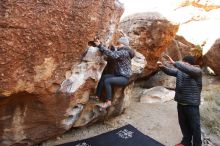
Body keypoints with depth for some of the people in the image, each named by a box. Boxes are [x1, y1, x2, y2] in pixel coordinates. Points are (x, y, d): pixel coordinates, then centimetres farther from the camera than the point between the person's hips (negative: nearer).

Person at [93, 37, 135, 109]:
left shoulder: (124, 52, -18)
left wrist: (100, 45, -29)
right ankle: (97, 97, -4)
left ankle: (108, 102, -15)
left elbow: (112, 54, -30)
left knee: (107, 81, -25)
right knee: (103, 77, -7)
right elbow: (112, 54, 4)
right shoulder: (121, 52, 14)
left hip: (124, 78, -9)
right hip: (118, 75, 9)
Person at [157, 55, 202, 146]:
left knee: (194, 126, 8)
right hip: (180, 103, 7)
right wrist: (162, 67, -9)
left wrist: (174, 63, -36)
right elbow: (169, 71, 11)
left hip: (192, 104, -6)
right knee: (183, 124, 20)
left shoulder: (197, 71, -14)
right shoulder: (180, 71, 6)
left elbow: (187, 69, -34)